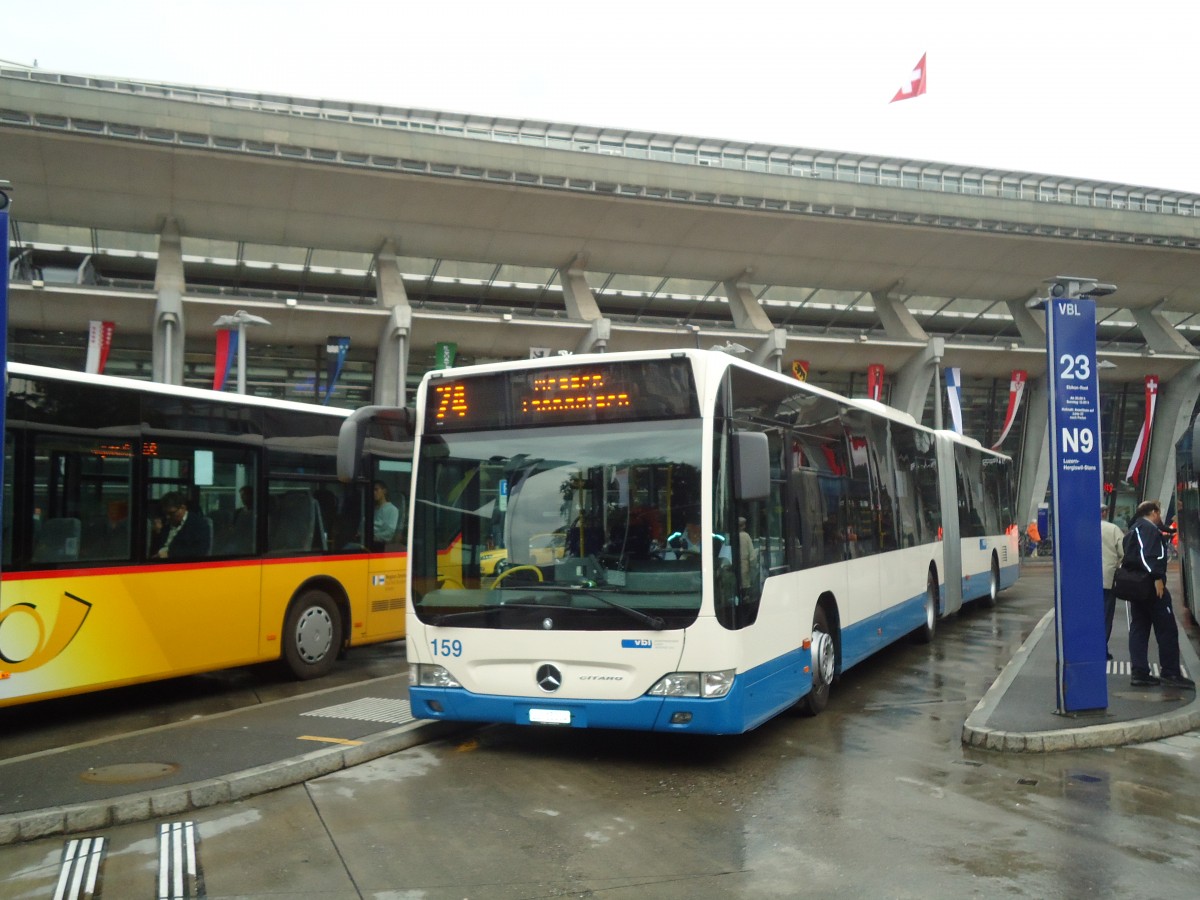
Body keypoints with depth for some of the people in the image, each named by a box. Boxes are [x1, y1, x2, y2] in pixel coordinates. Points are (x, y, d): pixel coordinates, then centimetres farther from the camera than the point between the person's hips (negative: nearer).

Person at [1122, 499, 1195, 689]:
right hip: (1150, 585, -10)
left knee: (1138, 630, 6)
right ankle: (1170, 673, 1)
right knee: (1167, 629, -2)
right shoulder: (1149, 528, -10)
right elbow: (1148, 553, -24)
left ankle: (1140, 673, 5)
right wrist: (1157, 577, -27)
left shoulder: (1134, 530, 21)